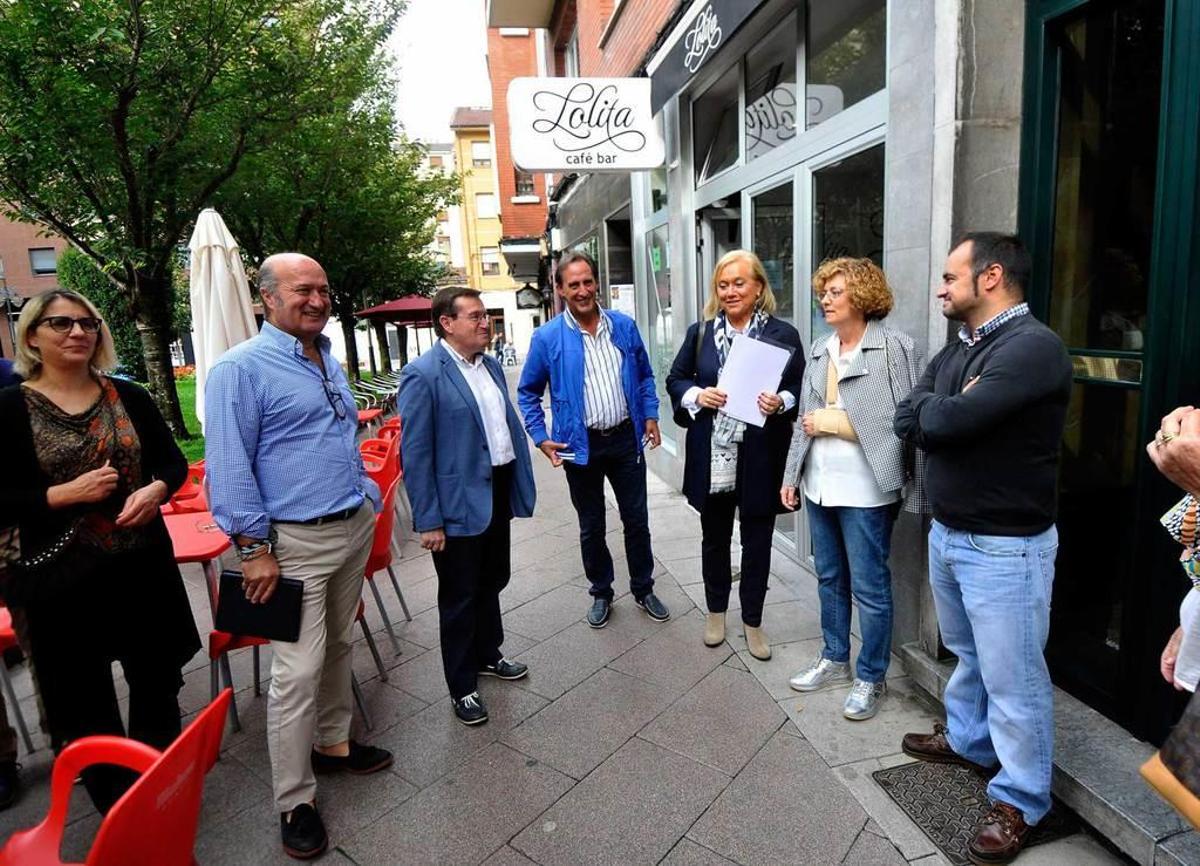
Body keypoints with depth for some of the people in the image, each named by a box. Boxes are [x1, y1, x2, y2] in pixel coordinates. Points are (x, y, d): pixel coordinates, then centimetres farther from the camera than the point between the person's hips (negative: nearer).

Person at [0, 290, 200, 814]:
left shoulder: (127, 396, 3)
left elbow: (173, 461, 7)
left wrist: (155, 490, -13)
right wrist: (66, 493, -19)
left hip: (143, 566, 3)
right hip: (64, 578, -3)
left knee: (158, 684, 15)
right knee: (86, 703, 12)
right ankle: (117, 810, 32)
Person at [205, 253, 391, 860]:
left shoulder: (329, 362, 13)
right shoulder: (241, 368, -12)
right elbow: (229, 467, -14)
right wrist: (254, 549, -16)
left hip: (354, 529, 8)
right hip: (296, 542, -7)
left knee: (339, 647, 19)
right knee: (297, 672, -2)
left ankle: (332, 744, 38)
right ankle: (294, 802, 14)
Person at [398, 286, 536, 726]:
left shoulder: (491, 365, 7)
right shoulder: (423, 374, -16)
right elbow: (415, 454, -16)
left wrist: (522, 486, 10)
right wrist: (428, 521, -17)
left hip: (498, 494, 7)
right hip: (459, 504, -7)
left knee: (491, 583, 23)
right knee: (459, 598, 10)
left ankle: (487, 654, 45)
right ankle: (462, 687, 28)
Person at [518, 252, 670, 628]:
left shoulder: (624, 326, 0)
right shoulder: (547, 337, -7)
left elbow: (644, 375, 13)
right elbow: (528, 392, 1)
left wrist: (650, 416, 3)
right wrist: (540, 438, -7)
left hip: (626, 439, 2)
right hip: (581, 444, -2)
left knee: (637, 519, 12)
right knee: (591, 526, 13)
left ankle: (643, 589, 31)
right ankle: (601, 593, 33)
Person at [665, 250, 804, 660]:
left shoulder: (783, 334, -2)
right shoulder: (700, 332, 5)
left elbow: (800, 389, 1)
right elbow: (675, 379, 9)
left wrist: (781, 402, -20)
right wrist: (696, 395, -11)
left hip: (760, 458, -2)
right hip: (712, 458, 2)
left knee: (757, 541, 10)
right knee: (714, 538, 17)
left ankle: (752, 621, 29)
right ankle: (716, 611, 37)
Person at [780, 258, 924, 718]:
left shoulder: (895, 347, -10)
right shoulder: (820, 350, 10)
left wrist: (837, 422, -15)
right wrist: (792, 475, 11)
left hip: (864, 489, -7)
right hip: (820, 485, 7)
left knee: (869, 587, 5)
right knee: (830, 578, 18)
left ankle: (871, 677, 22)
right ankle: (834, 658, 36)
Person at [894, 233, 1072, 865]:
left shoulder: (1032, 346, -19)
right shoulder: (956, 349, 10)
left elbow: (950, 420, -29)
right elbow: (906, 421, 3)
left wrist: (937, 410, -8)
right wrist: (947, 412, -15)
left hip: (1004, 546, -8)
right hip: (947, 533, 8)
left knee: (1012, 677, 5)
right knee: (967, 654, 24)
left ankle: (1019, 801, 21)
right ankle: (967, 738, 44)